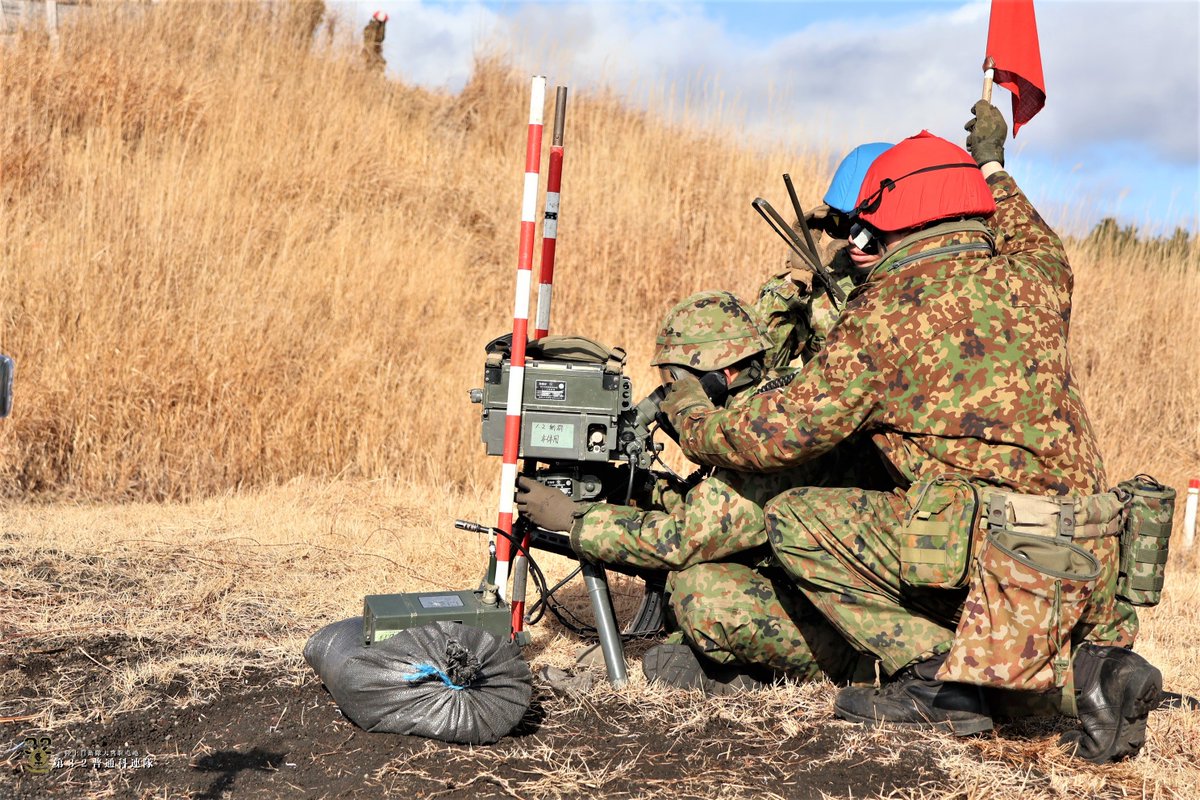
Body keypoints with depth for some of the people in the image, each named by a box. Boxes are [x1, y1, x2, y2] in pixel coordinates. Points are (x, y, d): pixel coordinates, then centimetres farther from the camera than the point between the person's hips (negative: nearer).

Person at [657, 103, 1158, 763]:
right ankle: (1092, 664, 6)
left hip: (997, 550, -7)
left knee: (794, 521, 2)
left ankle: (935, 677, 1)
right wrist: (994, 171, 49)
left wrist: (693, 421, 16)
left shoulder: (881, 312, -6)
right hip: (1093, 564, 7)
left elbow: (785, 431, -2)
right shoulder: (1028, 281, 11)